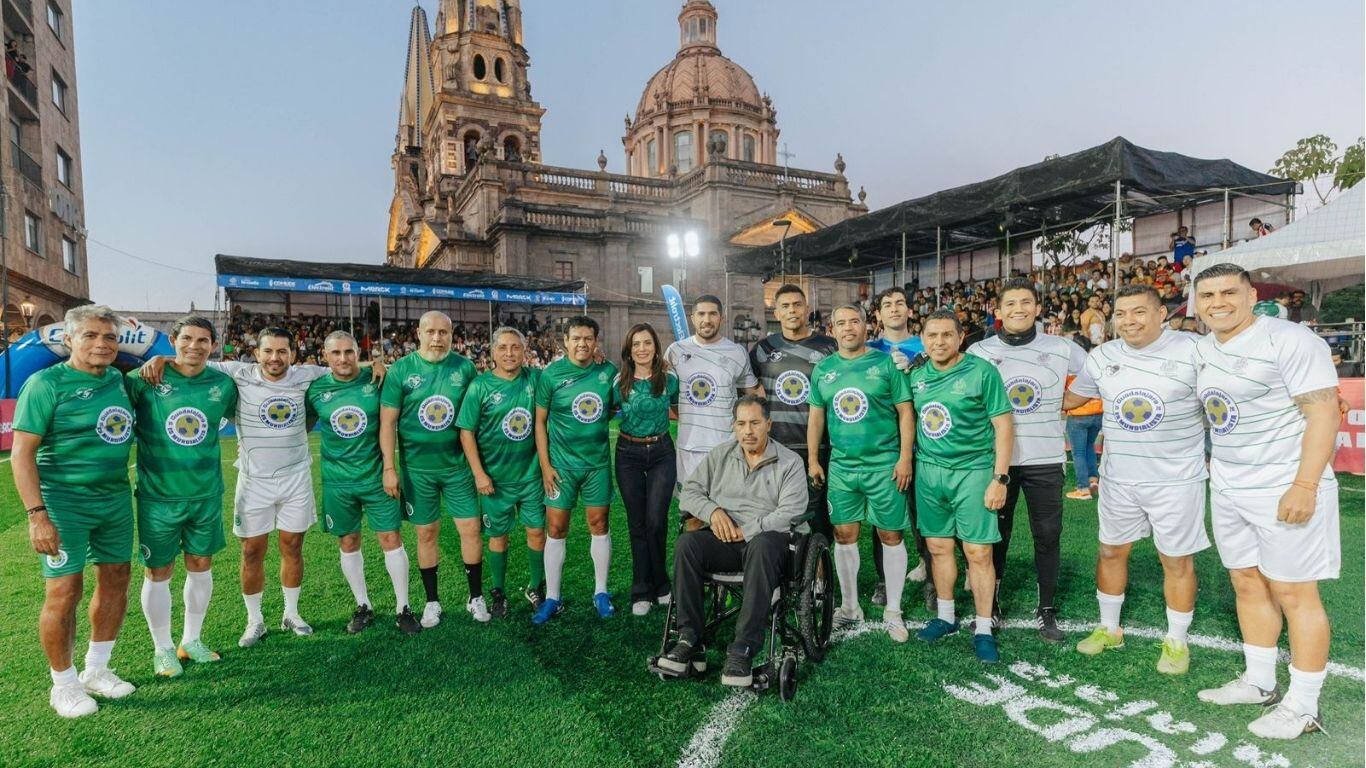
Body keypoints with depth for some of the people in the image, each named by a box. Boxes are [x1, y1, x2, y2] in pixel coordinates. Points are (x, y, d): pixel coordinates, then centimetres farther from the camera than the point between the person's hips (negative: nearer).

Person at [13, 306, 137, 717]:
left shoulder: (119, 380, 5)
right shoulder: (46, 383, -10)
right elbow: (22, 454, -12)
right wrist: (37, 514, -19)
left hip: (116, 499, 6)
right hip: (65, 503, -6)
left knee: (116, 582, 12)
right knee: (65, 592, -1)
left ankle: (96, 670, 30)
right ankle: (64, 685, 18)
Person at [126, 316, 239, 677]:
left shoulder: (224, 384, -2)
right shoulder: (146, 379, -11)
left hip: (207, 494, 3)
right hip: (158, 496, -3)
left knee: (201, 565, 14)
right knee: (159, 572, 8)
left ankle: (191, 641, 33)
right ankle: (163, 649, 28)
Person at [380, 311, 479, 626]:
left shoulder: (465, 367, -2)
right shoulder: (401, 369, -5)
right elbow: (387, 421, -3)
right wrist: (389, 467, -7)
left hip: (458, 464, 1)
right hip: (417, 468, -1)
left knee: (470, 529, 3)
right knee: (427, 534, 10)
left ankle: (476, 597, 20)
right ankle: (432, 601, 26)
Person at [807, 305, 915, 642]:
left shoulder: (887, 363, -3)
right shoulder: (823, 370, 7)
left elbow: (906, 412, -4)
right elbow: (816, 416, 12)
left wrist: (905, 457, -10)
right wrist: (812, 459, 7)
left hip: (884, 465, -3)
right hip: (841, 466, 3)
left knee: (890, 536, 5)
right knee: (844, 535, 10)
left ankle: (893, 611, 20)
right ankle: (849, 606, 26)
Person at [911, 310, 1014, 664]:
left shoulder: (982, 372, -8)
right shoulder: (916, 375, 5)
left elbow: (1003, 425, -8)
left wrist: (1000, 478, -12)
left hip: (972, 471, -4)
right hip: (928, 471, 4)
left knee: (978, 553, 0)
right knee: (938, 547, 13)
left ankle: (983, 629, 14)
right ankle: (945, 616, 29)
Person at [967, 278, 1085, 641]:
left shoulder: (1062, 349, 0)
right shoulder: (979, 352, 0)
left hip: (1045, 460, 0)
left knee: (1048, 535, 7)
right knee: (995, 534, 10)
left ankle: (1047, 610, 23)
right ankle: (990, 606, 25)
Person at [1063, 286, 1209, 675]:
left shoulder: (1191, 350, -11)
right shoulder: (1103, 355, 2)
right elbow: (1072, 397, 16)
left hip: (1176, 478, -4)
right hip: (1119, 478, 4)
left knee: (1177, 560, 9)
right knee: (1111, 551, 14)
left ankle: (1176, 642, 28)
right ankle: (1109, 629, 33)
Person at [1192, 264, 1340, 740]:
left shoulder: (1289, 340, -13)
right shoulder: (1202, 350, 9)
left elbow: (1324, 412, -17)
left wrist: (1305, 486, -23)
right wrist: (1215, 464, 14)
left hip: (1286, 489, -7)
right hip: (1228, 488, 7)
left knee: (1293, 593, 1)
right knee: (1247, 583, 15)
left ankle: (1303, 706, 14)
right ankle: (1259, 682, 29)